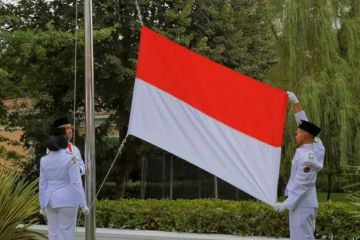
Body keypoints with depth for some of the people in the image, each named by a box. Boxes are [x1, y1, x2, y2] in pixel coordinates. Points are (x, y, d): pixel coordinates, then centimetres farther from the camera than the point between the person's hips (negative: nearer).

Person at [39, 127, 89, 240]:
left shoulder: (44, 160, 1)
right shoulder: (70, 158, -13)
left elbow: (42, 185, 4)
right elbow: (76, 183, -15)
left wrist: (43, 206, 11)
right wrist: (83, 204, -11)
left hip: (51, 201, 5)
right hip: (67, 201, -5)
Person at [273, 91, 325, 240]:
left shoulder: (307, 158, -20)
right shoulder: (315, 146, 4)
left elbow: (301, 184, -20)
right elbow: (303, 123, 12)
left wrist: (287, 204, -18)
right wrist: (295, 102, 10)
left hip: (301, 203, -9)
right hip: (304, 203, 9)